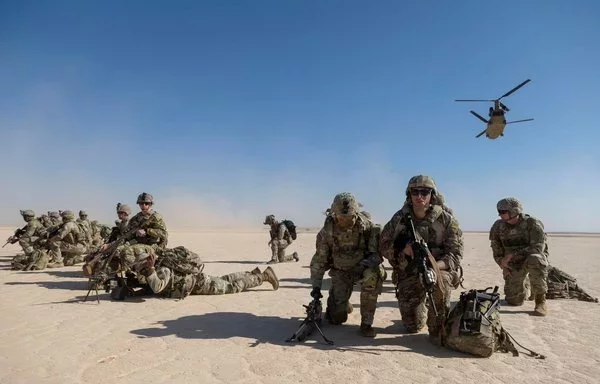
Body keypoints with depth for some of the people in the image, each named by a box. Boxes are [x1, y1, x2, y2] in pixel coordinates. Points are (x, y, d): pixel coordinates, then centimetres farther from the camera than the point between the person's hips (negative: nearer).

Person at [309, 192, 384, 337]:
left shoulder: (367, 225, -18)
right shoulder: (327, 232, -15)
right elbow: (319, 260, -6)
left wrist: (370, 261, -36)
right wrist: (316, 286, -10)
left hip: (363, 267, 0)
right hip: (341, 272, 1)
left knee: (372, 275, -37)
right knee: (337, 317, -10)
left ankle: (366, 323, -19)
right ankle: (344, 305, 30)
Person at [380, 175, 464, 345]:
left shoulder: (446, 220, -9)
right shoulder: (399, 218, -4)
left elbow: (456, 254, -12)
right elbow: (384, 247, -1)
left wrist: (434, 265, -31)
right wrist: (402, 246, -22)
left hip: (439, 269, -2)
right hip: (409, 275, 2)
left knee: (439, 279, -38)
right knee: (412, 327, 0)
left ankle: (438, 330, -14)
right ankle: (423, 306, 38)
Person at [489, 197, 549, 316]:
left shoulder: (533, 223, -18)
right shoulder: (498, 226, -5)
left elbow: (537, 248, -25)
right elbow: (496, 250, 7)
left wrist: (512, 255, -29)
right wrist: (503, 265, -7)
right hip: (513, 264, 3)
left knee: (534, 260, -42)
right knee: (514, 301, -4)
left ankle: (540, 301, -25)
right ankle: (523, 291, 36)